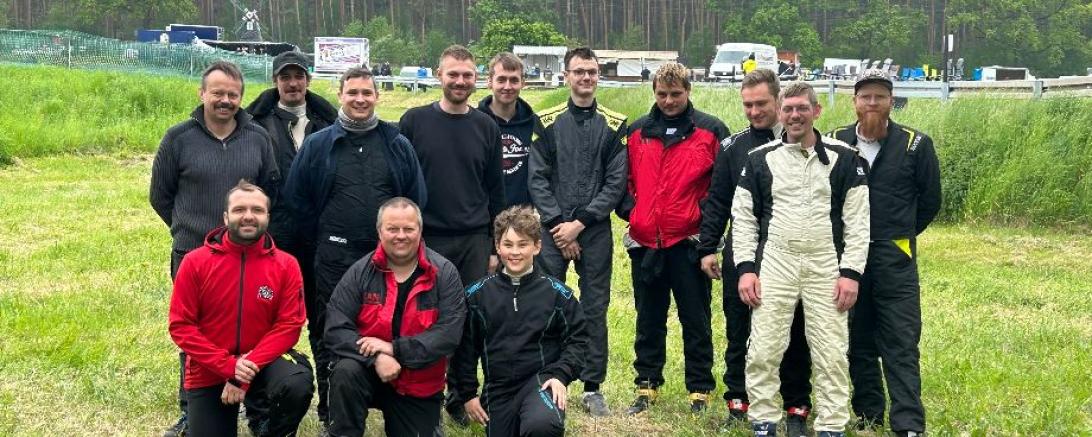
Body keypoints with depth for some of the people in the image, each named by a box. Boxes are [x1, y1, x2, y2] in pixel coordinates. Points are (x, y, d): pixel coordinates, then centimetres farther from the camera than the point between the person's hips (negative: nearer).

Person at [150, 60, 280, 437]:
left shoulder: (258, 138, 2)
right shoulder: (179, 138, -4)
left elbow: (271, 188, 14)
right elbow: (160, 194, 7)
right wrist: (189, 228, 10)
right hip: (192, 254, -1)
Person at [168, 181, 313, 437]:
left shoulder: (286, 265, -7)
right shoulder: (195, 262, -8)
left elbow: (289, 325, -11)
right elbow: (181, 326, -9)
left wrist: (248, 370, -22)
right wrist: (228, 366, -19)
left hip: (261, 364, -1)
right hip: (208, 372, 1)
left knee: (298, 386, -31)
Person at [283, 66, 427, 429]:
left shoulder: (398, 145, 6)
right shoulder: (318, 144, 3)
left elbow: (416, 199, 9)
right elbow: (297, 199, 5)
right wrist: (319, 242, 4)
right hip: (334, 260, -1)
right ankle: (331, 413, 15)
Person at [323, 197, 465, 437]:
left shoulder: (444, 274, -9)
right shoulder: (360, 273, -7)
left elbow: (449, 333, -17)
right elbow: (335, 329, -12)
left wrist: (395, 349, -25)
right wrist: (376, 357, -27)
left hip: (419, 387, 1)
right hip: (369, 371, -1)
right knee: (346, 371, -31)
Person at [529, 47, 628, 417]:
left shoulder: (614, 125, 2)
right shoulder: (547, 122, 3)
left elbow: (615, 183, -2)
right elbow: (538, 179, -1)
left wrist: (580, 222, -10)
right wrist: (558, 224, -9)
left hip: (595, 231, 0)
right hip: (552, 230, 0)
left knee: (595, 309, 6)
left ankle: (593, 388, 16)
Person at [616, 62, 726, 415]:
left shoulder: (711, 131, -1)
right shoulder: (637, 132, 10)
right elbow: (623, 177, 17)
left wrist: (709, 221, -8)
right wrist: (629, 209, 3)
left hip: (689, 242, -3)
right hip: (645, 243, 3)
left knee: (696, 321, 6)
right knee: (649, 322, 12)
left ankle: (700, 392, 15)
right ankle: (646, 387, 22)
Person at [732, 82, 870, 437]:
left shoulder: (844, 158, 3)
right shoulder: (760, 159, 6)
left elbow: (858, 221, 1)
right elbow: (743, 217, 7)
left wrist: (851, 272, -6)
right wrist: (746, 267, -2)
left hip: (827, 268, -1)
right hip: (775, 264, 1)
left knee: (831, 354, 1)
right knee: (763, 351, 0)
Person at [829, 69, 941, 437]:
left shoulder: (915, 145, -2)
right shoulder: (835, 143, 3)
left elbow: (930, 200, 8)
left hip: (895, 259, -2)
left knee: (901, 344, -4)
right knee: (858, 341, 10)